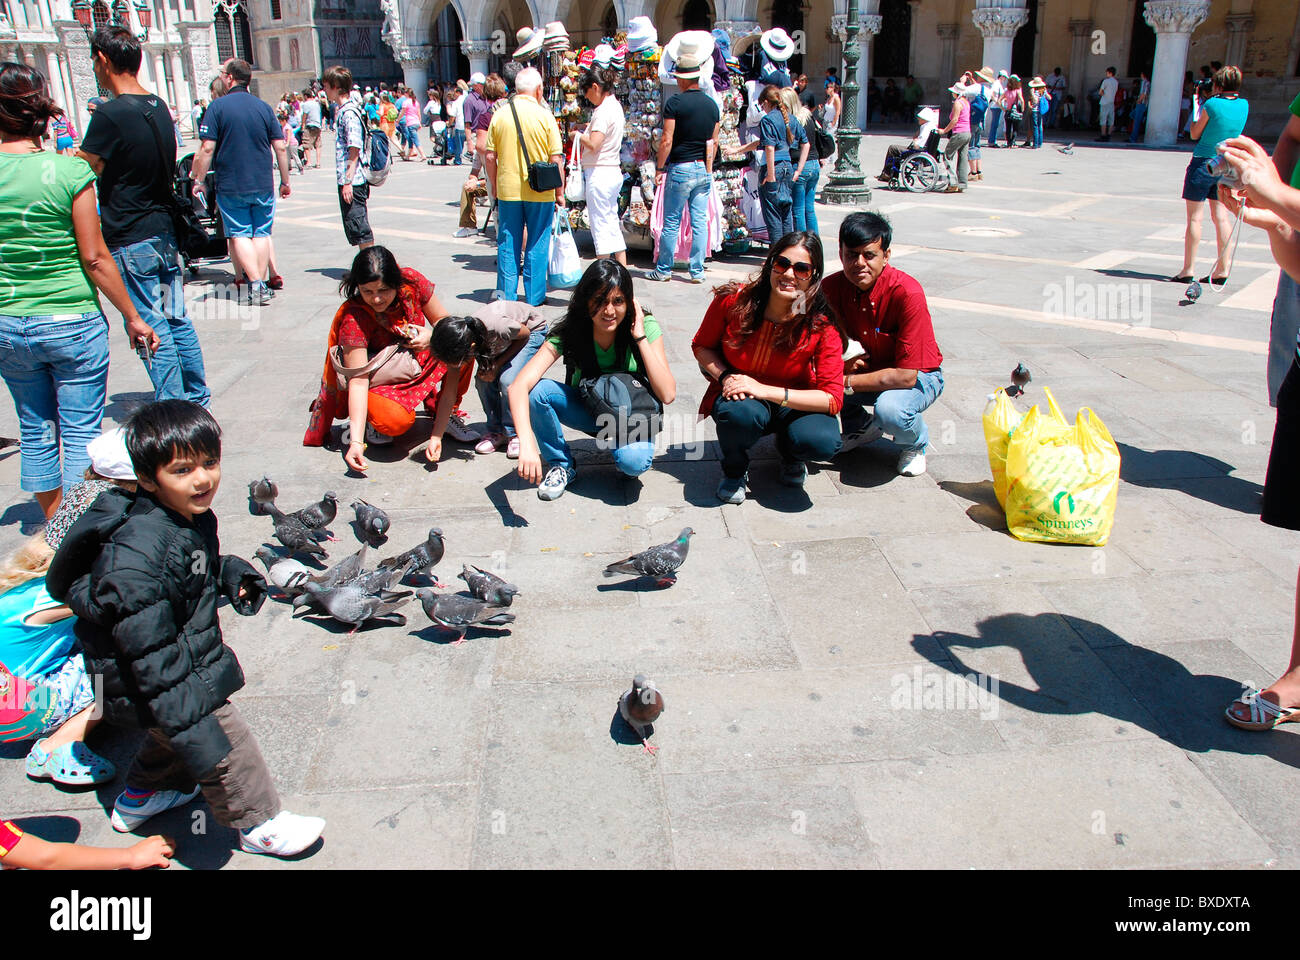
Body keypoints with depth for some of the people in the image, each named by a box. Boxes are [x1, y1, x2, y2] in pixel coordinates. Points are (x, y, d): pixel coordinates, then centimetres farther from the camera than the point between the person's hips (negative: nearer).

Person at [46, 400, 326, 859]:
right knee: (227, 746, 5)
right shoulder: (139, 555, -36)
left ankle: (140, 798, 56)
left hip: (184, 661, 10)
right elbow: (150, 655, -34)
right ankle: (258, 823, 29)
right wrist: (191, 728, -32)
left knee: (173, 730, 32)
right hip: (162, 683, -9)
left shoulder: (192, 517, -6)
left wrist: (230, 573, 0)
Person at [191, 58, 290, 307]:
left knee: (239, 234, 4)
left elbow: (207, 149, -11)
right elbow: (281, 147, 2)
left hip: (230, 185, -3)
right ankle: (262, 284, 8)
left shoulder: (218, 107, -7)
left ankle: (255, 284, -8)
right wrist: (285, 181, 12)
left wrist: (198, 180, -1)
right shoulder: (263, 107, 3)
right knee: (261, 232, 10)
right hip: (263, 184, 3)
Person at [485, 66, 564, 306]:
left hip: (507, 190, 2)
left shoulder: (499, 115, 1)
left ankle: (506, 294, 13)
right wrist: (559, 192, 1)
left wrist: (495, 186, 14)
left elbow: (490, 156, 2)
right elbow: (556, 159, -7)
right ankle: (534, 296, 12)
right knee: (537, 244, 7)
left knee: (507, 243, 10)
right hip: (540, 193, -2)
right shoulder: (544, 116, -7)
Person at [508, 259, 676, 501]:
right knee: (536, 390, -26)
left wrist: (640, 337, -31)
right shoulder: (569, 334, -21)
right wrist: (527, 444, -49)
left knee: (634, 461, -35)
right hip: (587, 411, 2)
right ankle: (561, 465, -4)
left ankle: (620, 447, 3)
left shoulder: (645, 326, -21)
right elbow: (518, 386, -33)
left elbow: (668, 395, -28)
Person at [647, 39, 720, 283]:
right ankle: (697, 270, 8)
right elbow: (713, 142, 12)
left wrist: (659, 168, -2)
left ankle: (663, 269, 9)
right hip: (703, 170, 5)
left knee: (671, 223, 2)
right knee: (700, 222, 6)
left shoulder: (675, 103, -9)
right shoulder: (712, 104, 7)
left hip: (680, 169, -5)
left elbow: (667, 140, -12)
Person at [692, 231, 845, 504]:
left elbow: (832, 398, -22)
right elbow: (701, 346, 1)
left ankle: (788, 450, 9)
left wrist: (765, 390, -31)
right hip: (738, 394, 0)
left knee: (822, 442, -32)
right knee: (740, 413, -39)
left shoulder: (822, 326, -19)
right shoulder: (733, 300, -16)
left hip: (794, 403, 1)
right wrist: (725, 376, -20)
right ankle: (734, 470, -1)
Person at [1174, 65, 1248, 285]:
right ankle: (1222, 269, 7)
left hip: (1202, 163, -6)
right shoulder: (1244, 105, 3)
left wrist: (1196, 109, 11)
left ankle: (1188, 269, 0)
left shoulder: (1212, 104, -14)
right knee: (1221, 216, 8)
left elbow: (1195, 134, -5)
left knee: (1194, 217, -1)